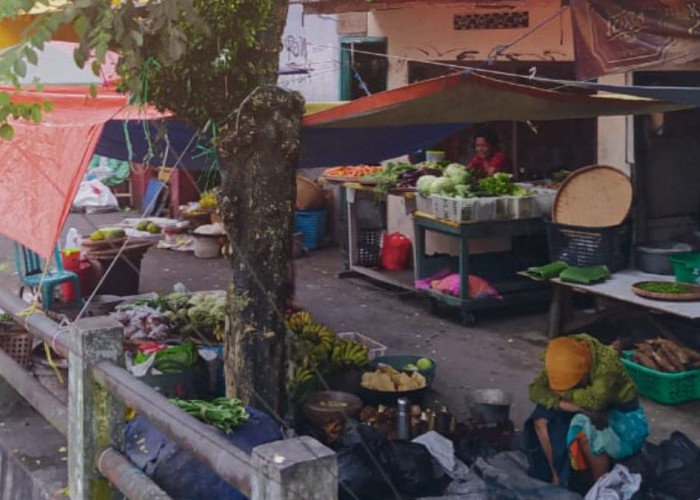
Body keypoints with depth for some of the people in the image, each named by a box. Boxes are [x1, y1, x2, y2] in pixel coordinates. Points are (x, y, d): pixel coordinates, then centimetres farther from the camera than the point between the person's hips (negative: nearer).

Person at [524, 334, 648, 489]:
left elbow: (596, 400, -44)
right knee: (542, 419, -18)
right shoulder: (565, 361, -14)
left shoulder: (607, 362, -30)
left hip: (623, 419, -5)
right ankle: (557, 478, -6)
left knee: (586, 433, -36)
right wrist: (566, 404, -35)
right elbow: (535, 390, -18)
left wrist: (561, 394, -29)